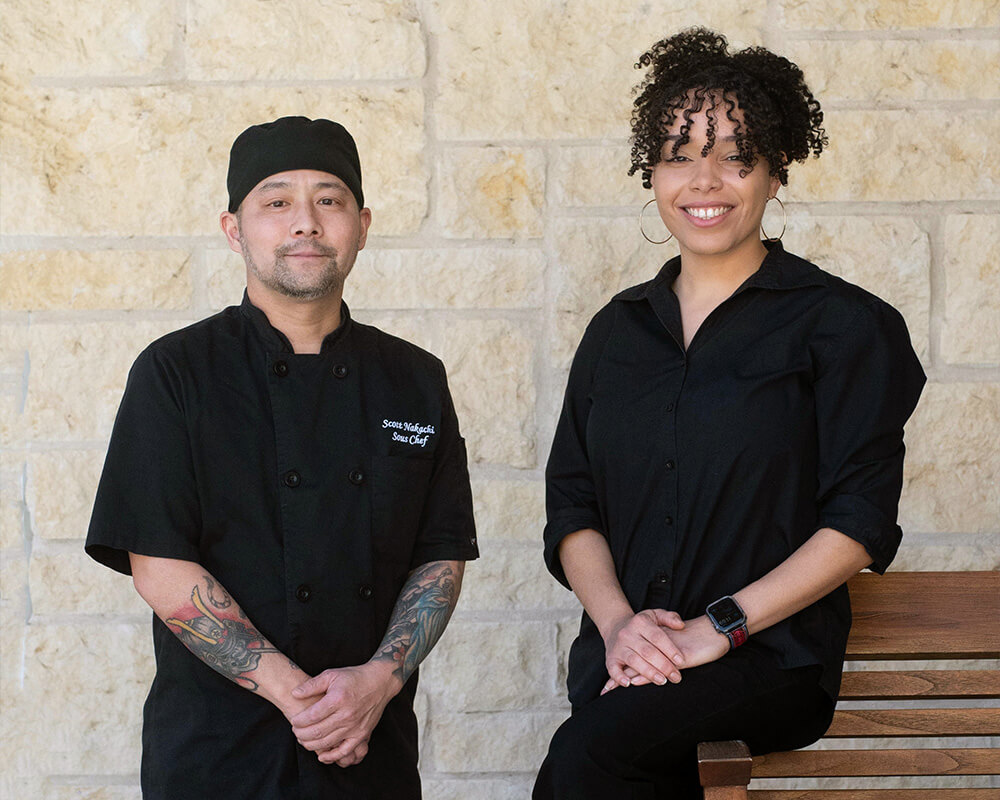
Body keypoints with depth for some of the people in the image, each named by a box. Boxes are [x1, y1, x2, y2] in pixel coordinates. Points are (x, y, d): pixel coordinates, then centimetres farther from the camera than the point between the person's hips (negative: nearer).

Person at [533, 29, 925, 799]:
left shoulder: (843, 325, 1)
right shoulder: (617, 330, 15)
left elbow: (860, 522, -6)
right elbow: (573, 505, 11)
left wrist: (719, 627, -14)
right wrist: (617, 622, -8)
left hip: (772, 658, -4)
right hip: (626, 668, 4)